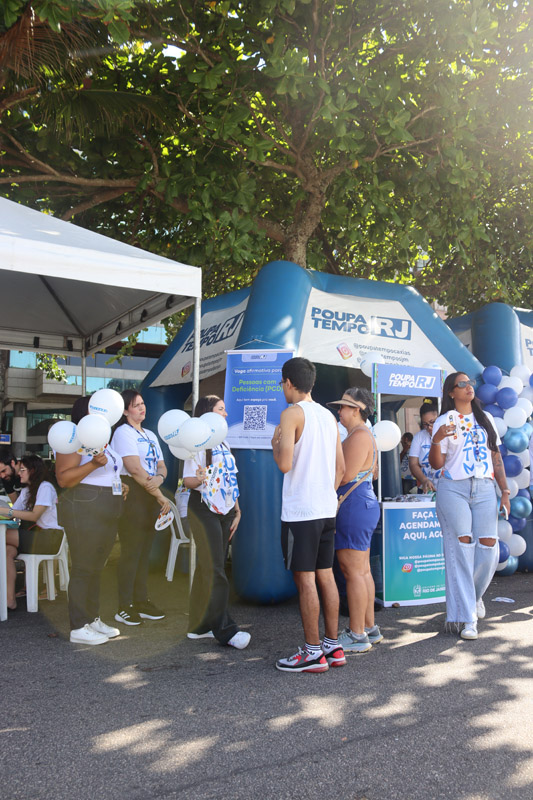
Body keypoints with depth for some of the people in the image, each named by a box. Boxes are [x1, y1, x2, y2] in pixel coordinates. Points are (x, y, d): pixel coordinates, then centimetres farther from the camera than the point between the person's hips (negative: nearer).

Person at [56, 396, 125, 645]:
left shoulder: (103, 442, 19)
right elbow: (63, 479, -18)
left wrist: (119, 486, 15)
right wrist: (94, 464, -29)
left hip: (107, 513, 9)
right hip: (84, 511, -9)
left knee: (96, 568, 14)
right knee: (83, 568, -4)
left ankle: (93, 619, 23)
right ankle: (78, 627, 3)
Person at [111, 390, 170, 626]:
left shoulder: (150, 435, 20)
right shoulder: (123, 432, -6)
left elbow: (161, 466, 15)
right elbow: (135, 469, -16)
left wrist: (159, 477, -11)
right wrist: (160, 497, -14)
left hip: (151, 497, 8)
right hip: (133, 495, -8)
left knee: (144, 551, 11)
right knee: (131, 551, -6)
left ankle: (141, 601, 18)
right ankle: (124, 607, 0)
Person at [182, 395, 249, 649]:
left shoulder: (223, 444, 18)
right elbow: (187, 481, -11)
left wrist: (237, 511, 16)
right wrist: (199, 479, -33)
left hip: (224, 511, 8)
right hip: (204, 509, -8)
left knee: (208, 568, 9)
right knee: (214, 570, -8)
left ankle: (200, 626, 14)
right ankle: (225, 629, -6)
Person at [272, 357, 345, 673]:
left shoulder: (292, 413, -10)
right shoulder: (329, 415, 14)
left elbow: (285, 464, -18)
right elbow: (340, 466, 14)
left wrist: (275, 443, 0)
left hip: (300, 511, -8)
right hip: (327, 509, 8)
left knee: (305, 579, -1)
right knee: (325, 575, 13)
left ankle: (313, 653, 5)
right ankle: (333, 646, 20)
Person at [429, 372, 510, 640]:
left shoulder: (486, 419, 16)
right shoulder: (445, 421, 3)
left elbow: (496, 458, 16)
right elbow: (436, 464, -2)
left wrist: (505, 491, 7)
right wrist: (436, 441, -21)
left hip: (484, 489, 3)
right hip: (453, 489, -3)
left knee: (488, 548, -5)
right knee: (461, 550, -7)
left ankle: (475, 595, 25)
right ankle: (466, 618, -1)